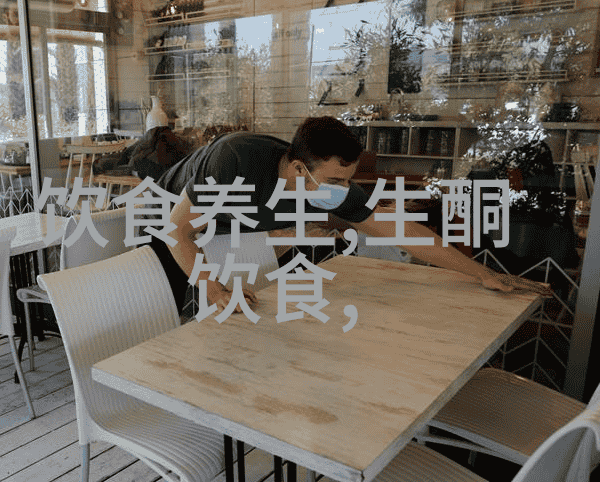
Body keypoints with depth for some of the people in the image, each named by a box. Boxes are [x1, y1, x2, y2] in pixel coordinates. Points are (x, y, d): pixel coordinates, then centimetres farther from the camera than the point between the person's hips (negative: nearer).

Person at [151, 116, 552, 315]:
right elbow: (179, 230, -31)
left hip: (222, 237, 4)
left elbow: (398, 229, -22)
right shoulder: (235, 160, -43)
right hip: (167, 226, -4)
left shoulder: (334, 188, -27)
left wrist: (484, 274, -19)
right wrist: (216, 291, -42)